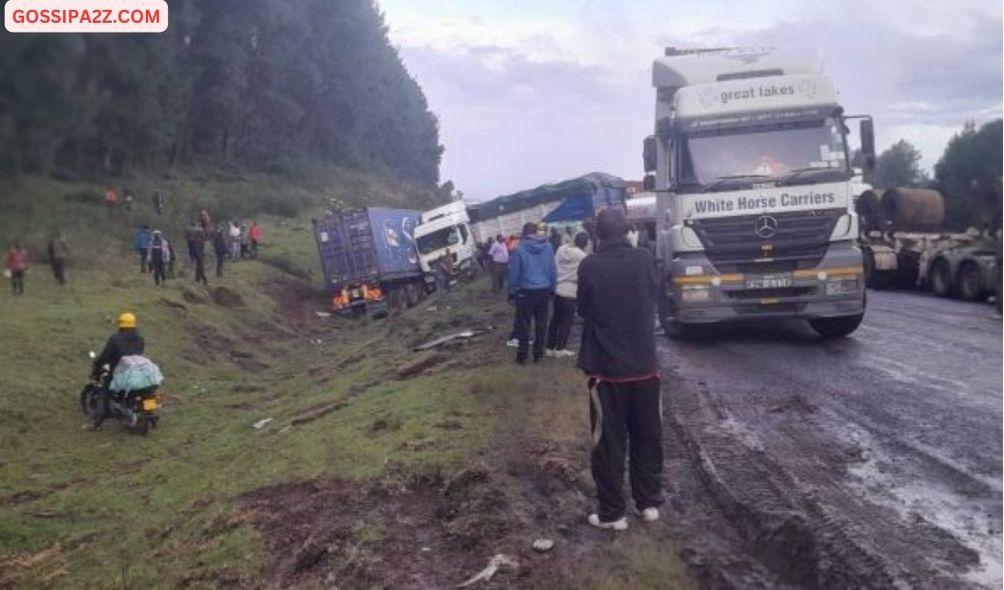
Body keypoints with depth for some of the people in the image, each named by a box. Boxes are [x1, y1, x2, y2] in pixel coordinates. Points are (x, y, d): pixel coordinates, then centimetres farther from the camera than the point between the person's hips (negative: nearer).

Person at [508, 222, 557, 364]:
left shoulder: (519, 249, -10)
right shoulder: (547, 246, -1)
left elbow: (514, 272, -8)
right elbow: (553, 270, 3)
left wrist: (512, 291, 2)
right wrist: (553, 288, 12)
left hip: (526, 292, -3)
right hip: (544, 290, 3)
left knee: (523, 325, 6)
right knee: (541, 323, 12)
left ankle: (522, 356, 9)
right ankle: (538, 354, 17)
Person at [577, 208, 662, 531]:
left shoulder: (591, 265, -12)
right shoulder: (644, 259, -4)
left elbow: (582, 308, 1)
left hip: (606, 366, -2)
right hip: (644, 363, 3)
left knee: (609, 442, 7)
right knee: (648, 437, 16)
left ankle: (612, 513, 12)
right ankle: (649, 503, 25)